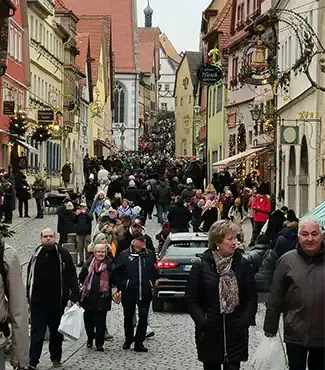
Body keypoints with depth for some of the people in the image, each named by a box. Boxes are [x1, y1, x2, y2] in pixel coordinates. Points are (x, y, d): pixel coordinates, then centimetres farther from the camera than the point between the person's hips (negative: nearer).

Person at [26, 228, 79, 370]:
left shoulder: (63, 254, -5)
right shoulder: (36, 254, 4)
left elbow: (71, 276, -5)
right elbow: (30, 276, 12)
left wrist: (75, 295, -9)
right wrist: (28, 296, 12)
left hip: (57, 301, -1)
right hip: (38, 301, 1)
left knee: (56, 331, 13)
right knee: (37, 332, -1)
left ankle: (56, 358, 28)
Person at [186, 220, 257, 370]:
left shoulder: (243, 264, 2)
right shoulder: (201, 266, -4)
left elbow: (252, 297, 5)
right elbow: (191, 299, -3)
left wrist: (246, 320, -7)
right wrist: (202, 322, -12)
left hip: (236, 331, 1)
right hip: (209, 332, -1)